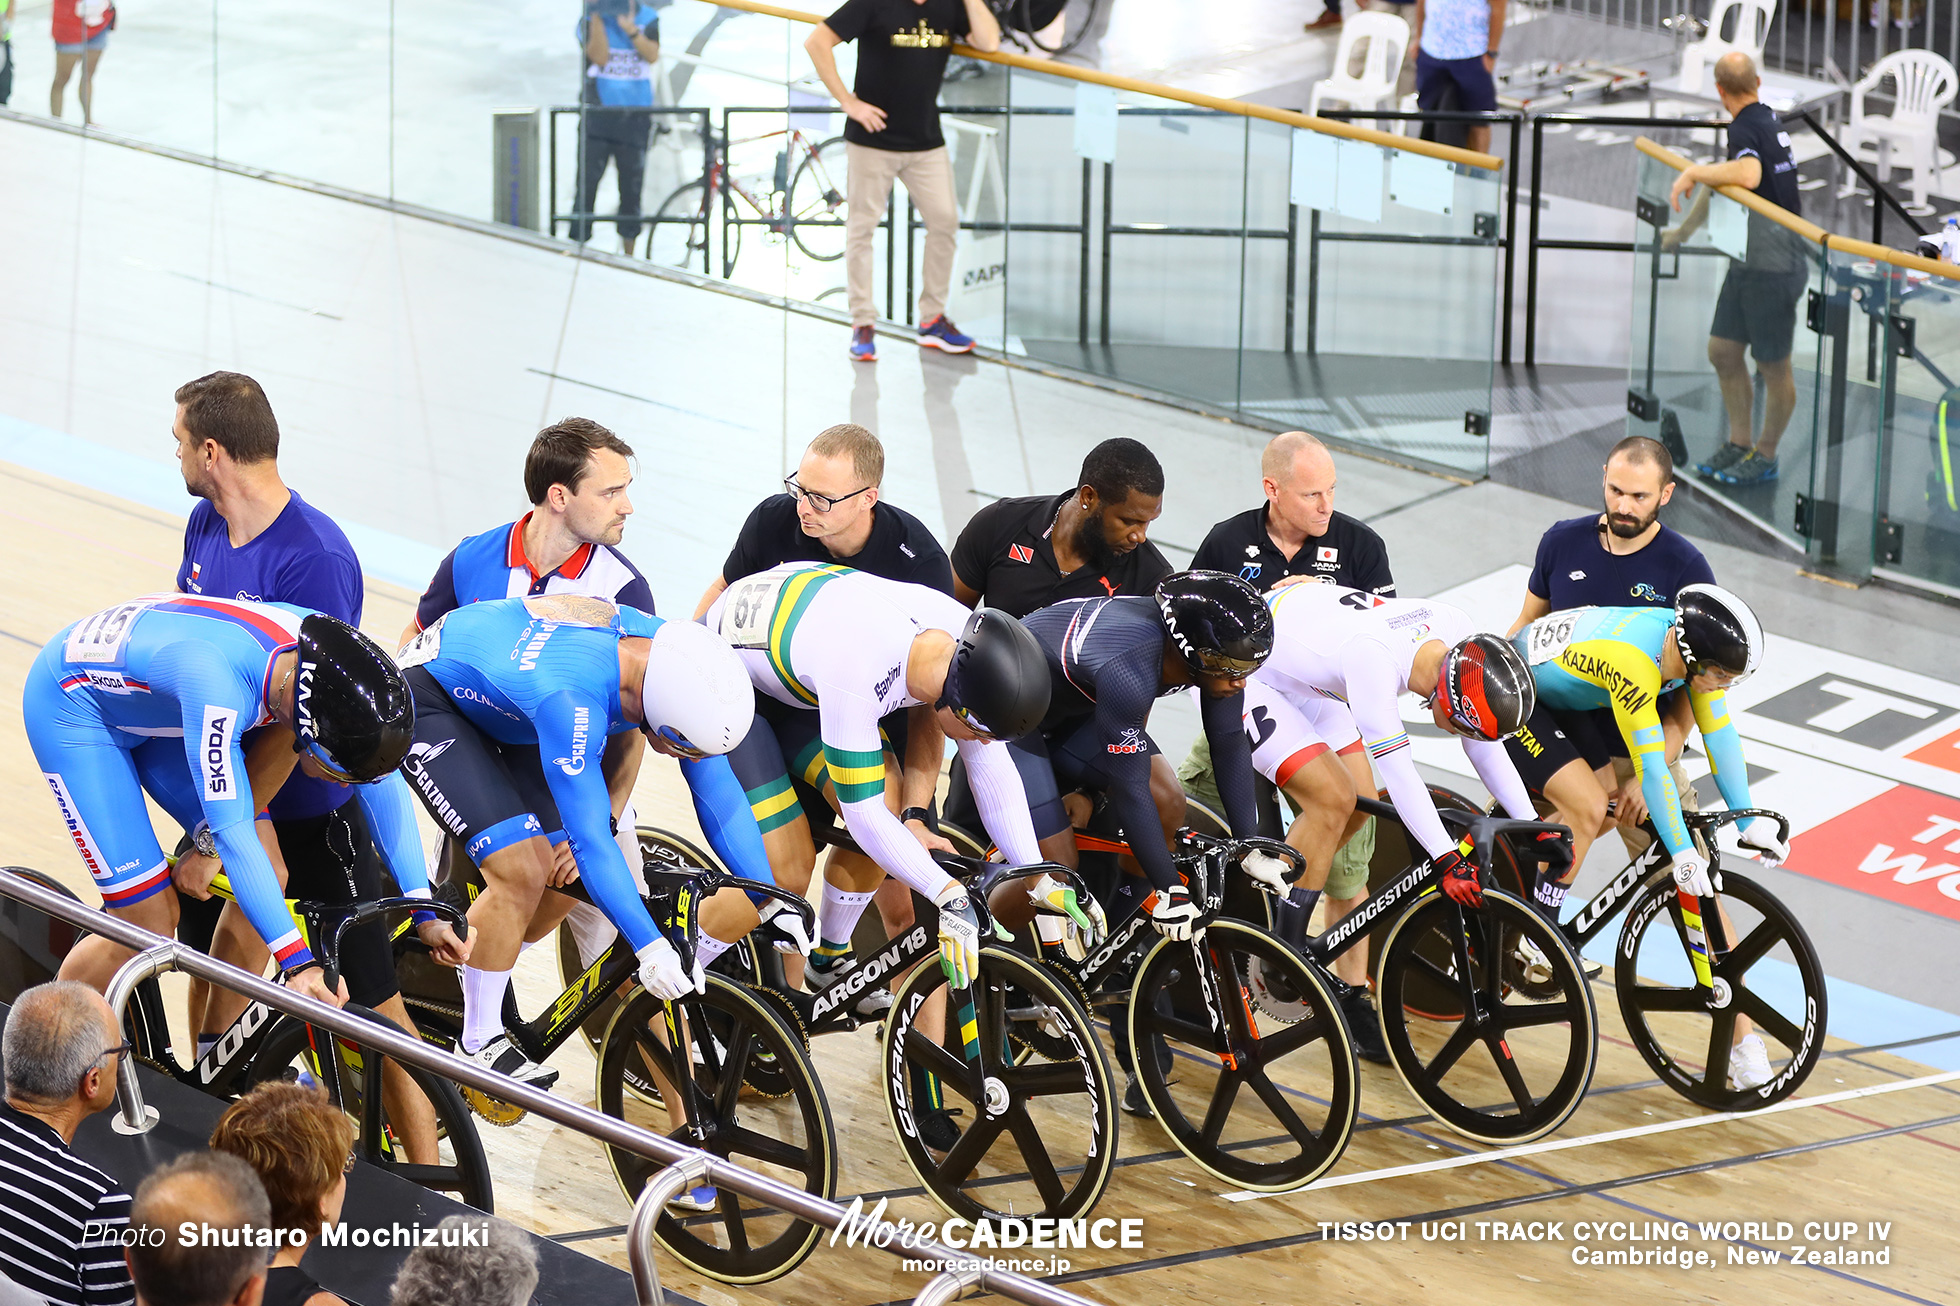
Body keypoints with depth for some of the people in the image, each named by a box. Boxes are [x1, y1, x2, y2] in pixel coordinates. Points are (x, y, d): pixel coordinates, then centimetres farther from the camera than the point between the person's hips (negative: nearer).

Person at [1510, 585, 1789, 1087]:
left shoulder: (1695, 647, -18)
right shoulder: (1632, 661, -41)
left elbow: (1719, 731, -9)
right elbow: (1651, 768, -39)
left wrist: (1750, 820, -10)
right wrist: (1682, 853, -36)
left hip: (1574, 704, 9)